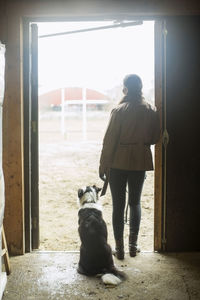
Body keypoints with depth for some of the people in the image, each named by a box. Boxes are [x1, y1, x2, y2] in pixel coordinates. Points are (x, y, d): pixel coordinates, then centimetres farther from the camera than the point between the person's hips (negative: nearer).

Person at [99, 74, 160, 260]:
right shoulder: (151, 111, -2)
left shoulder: (119, 111, -11)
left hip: (118, 163, -3)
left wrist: (103, 166, -4)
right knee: (135, 202, 17)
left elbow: (109, 140, -10)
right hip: (140, 162, 3)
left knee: (118, 204, 6)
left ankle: (119, 247, 10)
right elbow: (155, 138, 4)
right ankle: (133, 244, 19)